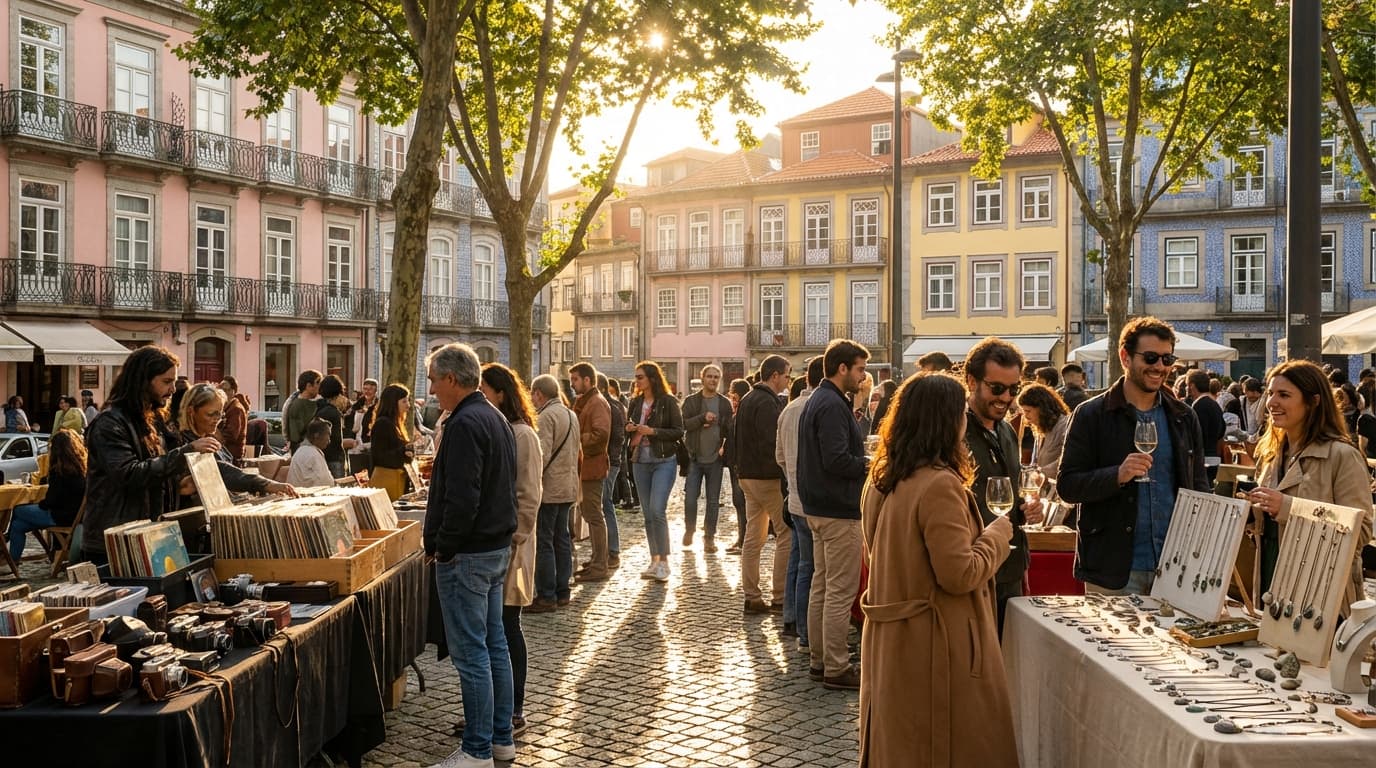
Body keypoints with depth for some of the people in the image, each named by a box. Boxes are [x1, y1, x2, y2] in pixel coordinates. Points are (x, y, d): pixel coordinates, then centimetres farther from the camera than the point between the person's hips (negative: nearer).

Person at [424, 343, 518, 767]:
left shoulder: (464, 424, -19)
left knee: (471, 653, -2)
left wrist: (442, 548, -14)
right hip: (498, 546, 10)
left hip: (466, 555, -10)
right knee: (494, 644, 16)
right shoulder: (496, 418, 12)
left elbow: (462, 500, -25)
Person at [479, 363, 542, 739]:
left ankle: (514, 712, 15)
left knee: (507, 627, 2)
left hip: (506, 545, -6)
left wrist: (515, 540, -14)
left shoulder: (522, 435, -11)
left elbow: (528, 497, -12)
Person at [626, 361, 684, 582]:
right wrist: (629, 429, -4)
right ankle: (654, 560, 17)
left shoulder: (668, 401, -7)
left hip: (663, 462, -6)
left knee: (657, 511, -14)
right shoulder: (636, 403, 10)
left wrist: (652, 431, -18)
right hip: (640, 462, 6)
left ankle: (663, 561, -4)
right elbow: (629, 429, 19)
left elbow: (679, 431, -9)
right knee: (647, 514, 8)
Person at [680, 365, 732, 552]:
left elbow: (730, 429, 5)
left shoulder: (725, 403, 6)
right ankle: (689, 530, 23)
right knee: (690, 498, -1)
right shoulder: (691, 401, 2)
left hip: (715, 458, 1)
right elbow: (683, 424, -10)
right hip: (695, 458, -1)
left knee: (713, 501, 6)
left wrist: (725, 446, -11)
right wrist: (702, 418, -21)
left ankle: (709, 537, 17)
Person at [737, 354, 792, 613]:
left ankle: (752, 597, 14)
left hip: (748, 475, 10)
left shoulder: (747, 400, 14)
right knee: (787, 534, -2)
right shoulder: (767, 403, -17)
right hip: (768, 477, -10)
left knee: (754, 537, 11)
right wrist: (786, 473, -15)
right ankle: (780, 597, 0)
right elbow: (772, 444, -23)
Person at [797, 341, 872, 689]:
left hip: (818, 507, 11)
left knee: (821, 585, 16)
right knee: (841, 591, -3)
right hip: (839, 511, -11)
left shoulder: (816, 400, 14)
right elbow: (837, 460, -27)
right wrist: (871, 464, -12)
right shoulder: (833, 405, -19)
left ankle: (820, 658, 25)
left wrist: (864, 459, 9)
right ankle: (836, 668, 3)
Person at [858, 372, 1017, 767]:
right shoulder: (940, 485, -21)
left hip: (889, 638, 9)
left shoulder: (881, 480, 6)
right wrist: (998, 532, -6)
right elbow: (960, 575, -22)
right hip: (935, 644, -8)